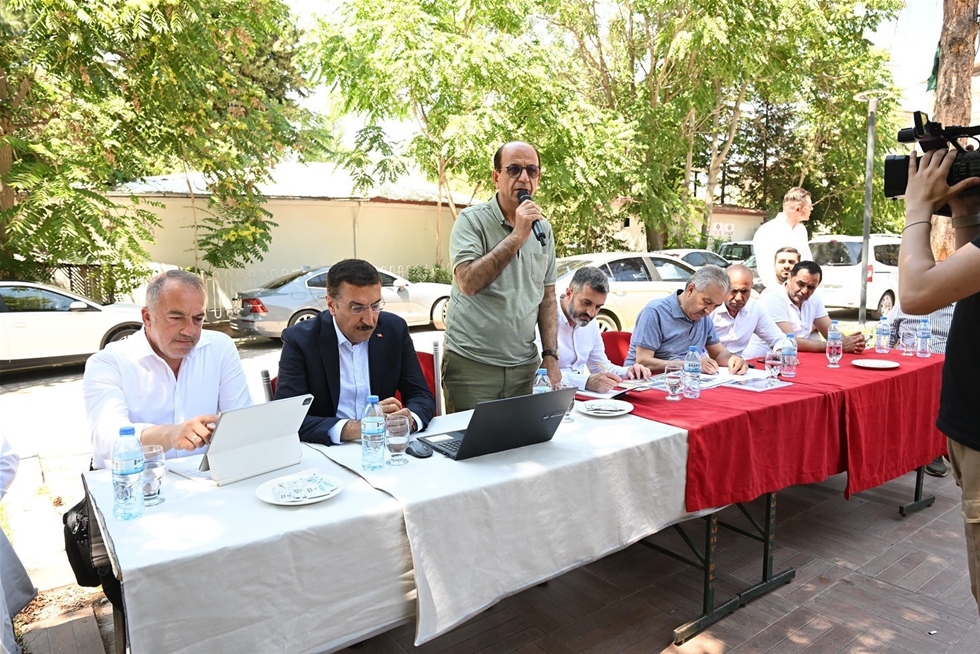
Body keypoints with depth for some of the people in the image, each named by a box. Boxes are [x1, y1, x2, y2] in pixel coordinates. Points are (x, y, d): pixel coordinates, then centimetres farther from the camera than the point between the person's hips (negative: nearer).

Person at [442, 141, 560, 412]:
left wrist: (551, 357, 5)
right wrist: (517, 236, -20)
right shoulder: (472, 220, -7)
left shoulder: (543, 229, 9)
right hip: (472, 366, -4)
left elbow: (547, 297, 13)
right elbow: (468, 282, -21)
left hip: (524, 367, 5)